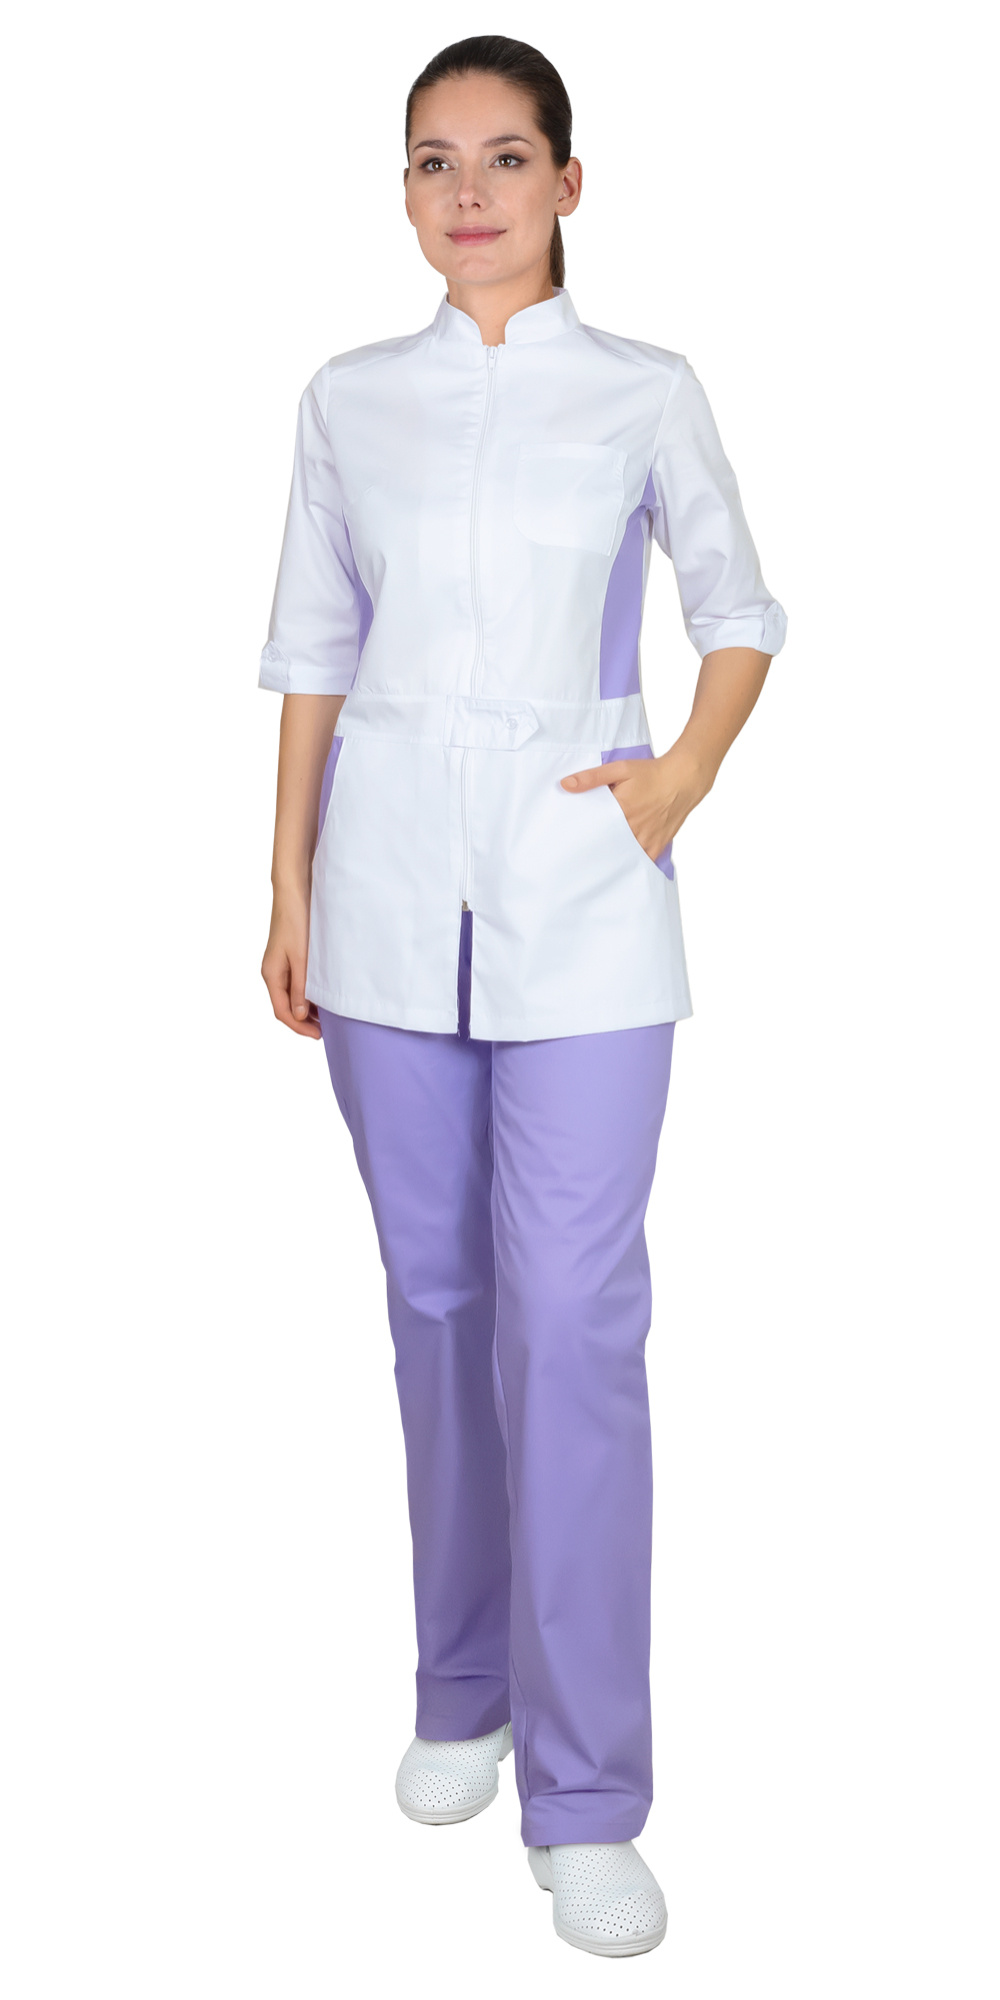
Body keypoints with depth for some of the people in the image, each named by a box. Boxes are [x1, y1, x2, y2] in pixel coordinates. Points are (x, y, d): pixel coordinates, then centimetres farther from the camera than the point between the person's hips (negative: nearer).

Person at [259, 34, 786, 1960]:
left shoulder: (646, 395, 3)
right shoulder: (347, 400, 9)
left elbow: (741, 613, 13)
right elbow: (313, 650, 11)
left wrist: (684, 775, -4)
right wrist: (289, 888, 7)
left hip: (579, 892, -2)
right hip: (389, 889, 3)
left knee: (572, 1316, -7)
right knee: (436, 1296, 10)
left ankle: (587, 1795, 3)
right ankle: (463, 1690, 28)